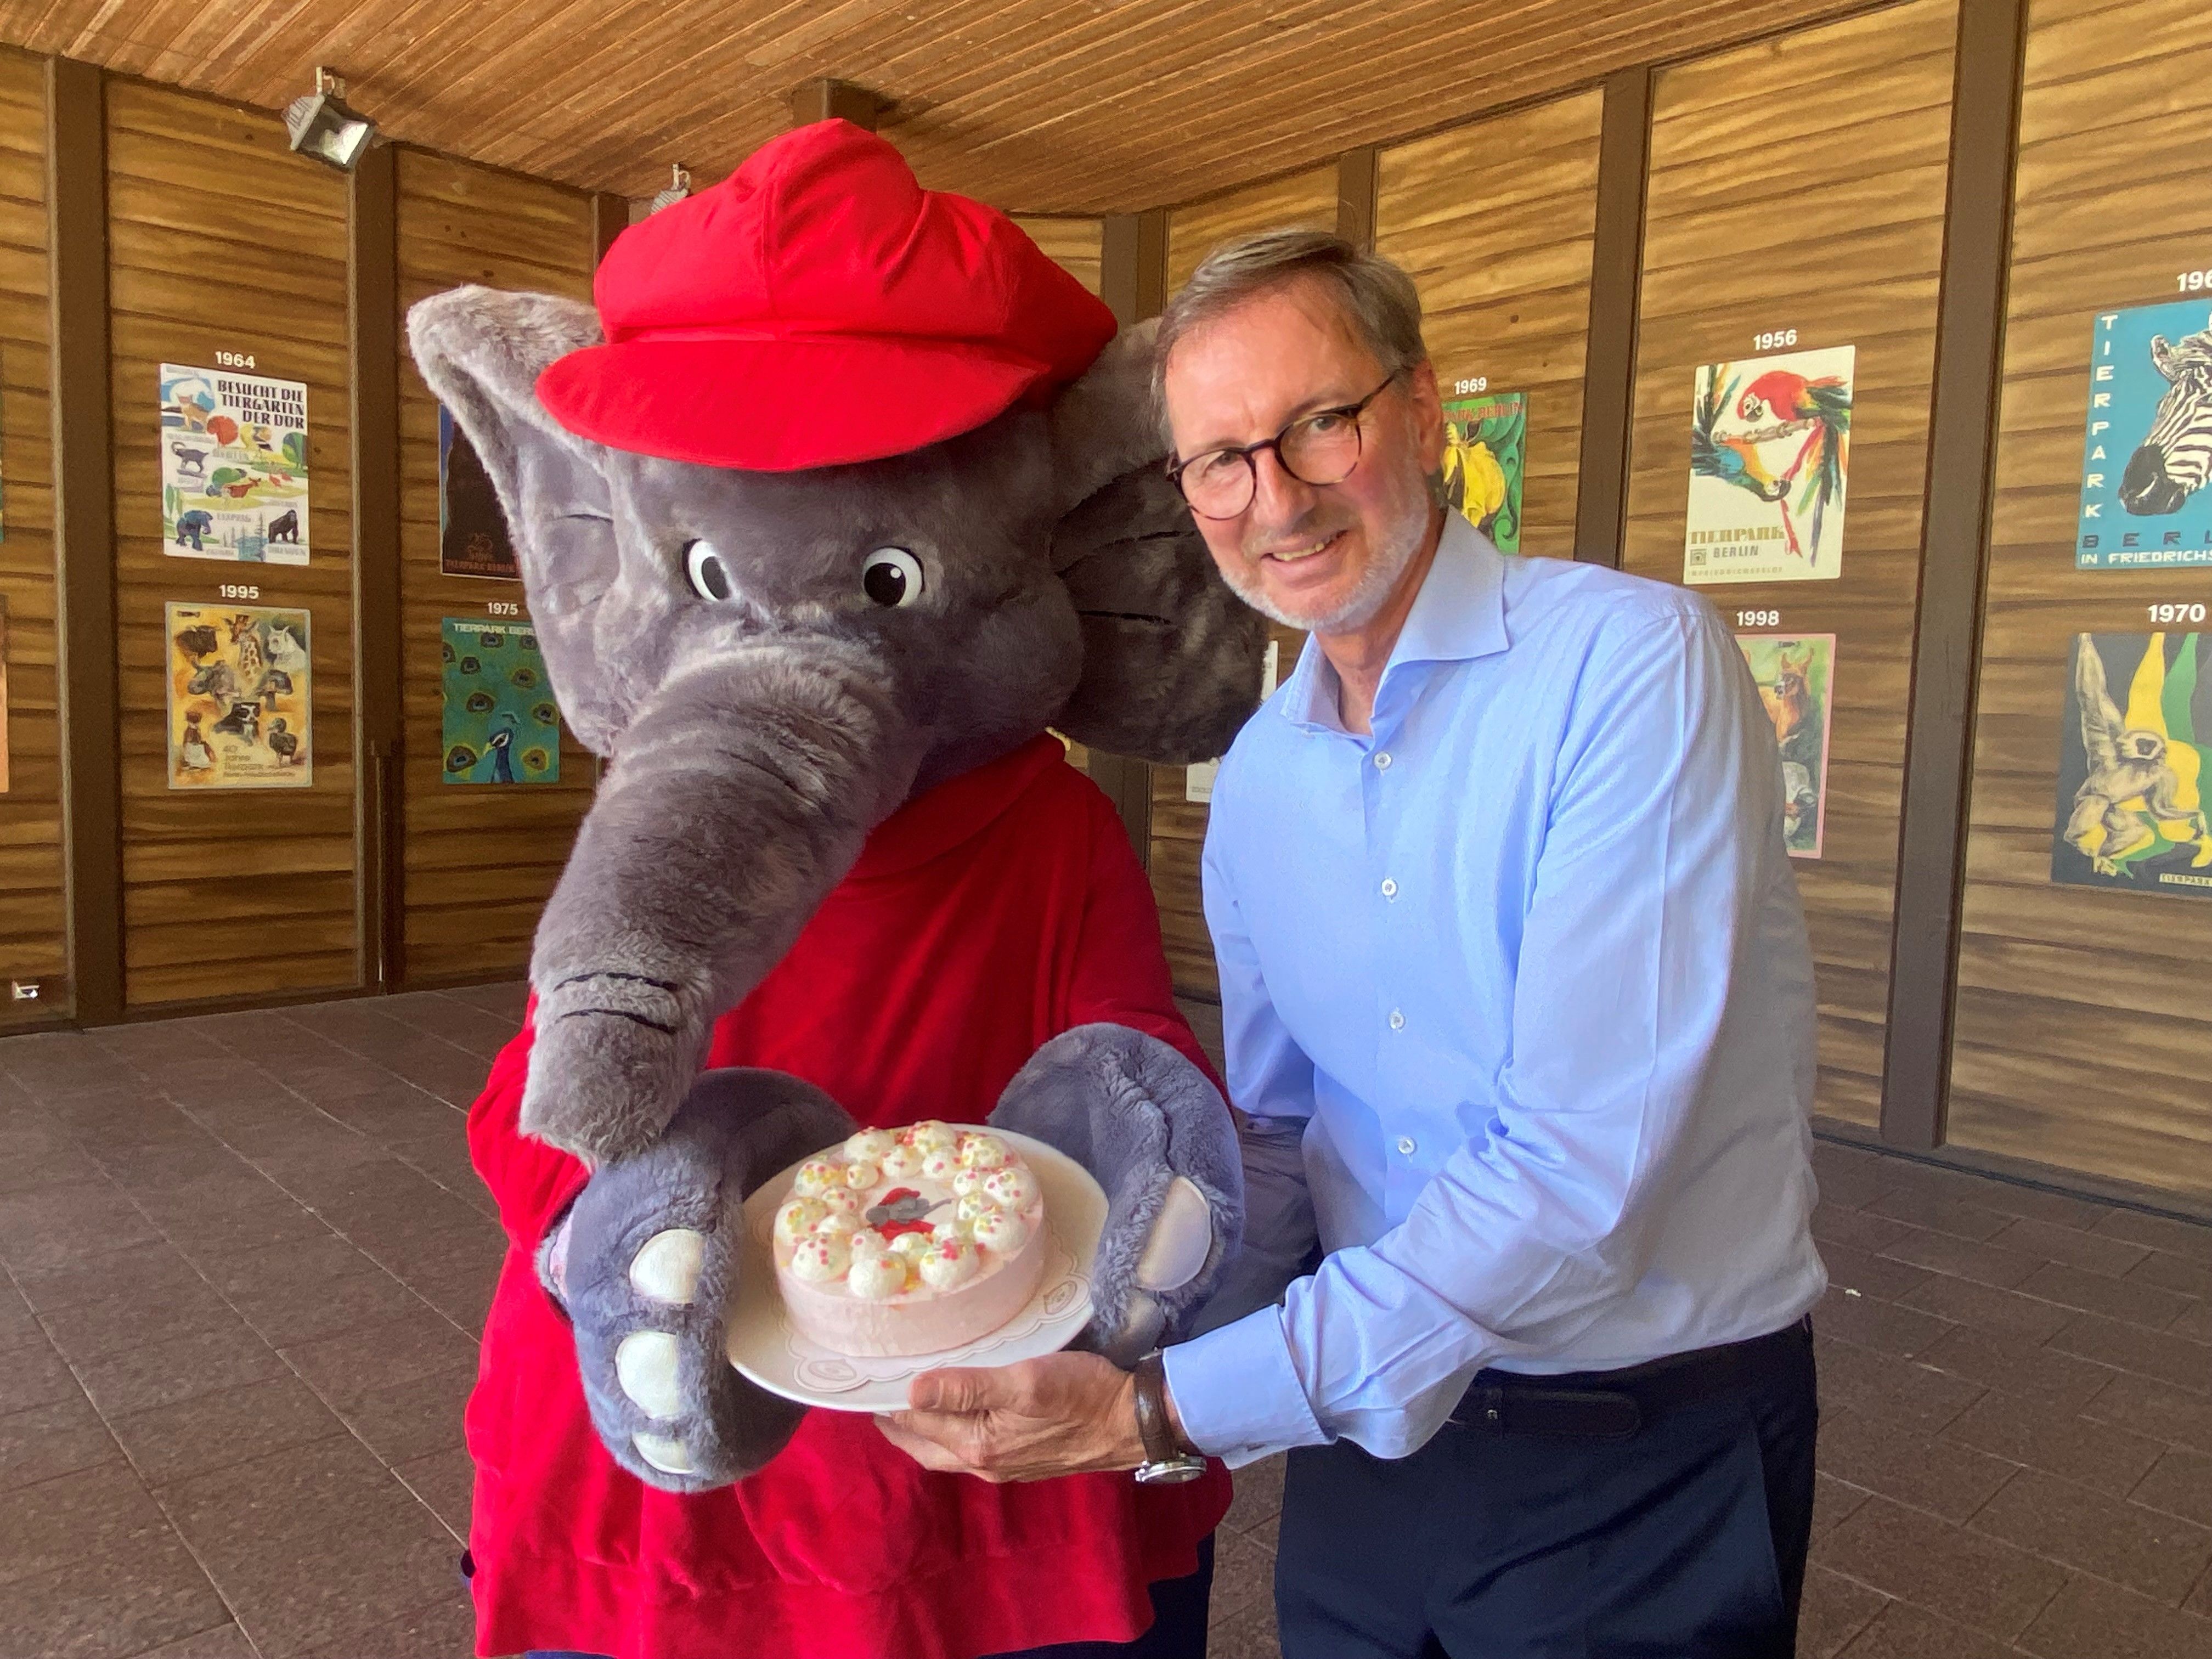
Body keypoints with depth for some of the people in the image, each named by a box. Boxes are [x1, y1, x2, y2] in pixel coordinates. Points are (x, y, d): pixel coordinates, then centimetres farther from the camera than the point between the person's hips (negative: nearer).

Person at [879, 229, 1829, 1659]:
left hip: (1651, 1464, -4)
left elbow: (1578, 1176, -26)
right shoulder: (1254, 778, 0)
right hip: (1371, 1425, 5)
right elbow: (1281, 1139, 8)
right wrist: (1171, 1358, -8)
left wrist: (1169, 1411, -25)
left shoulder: (1632, 663, -20)